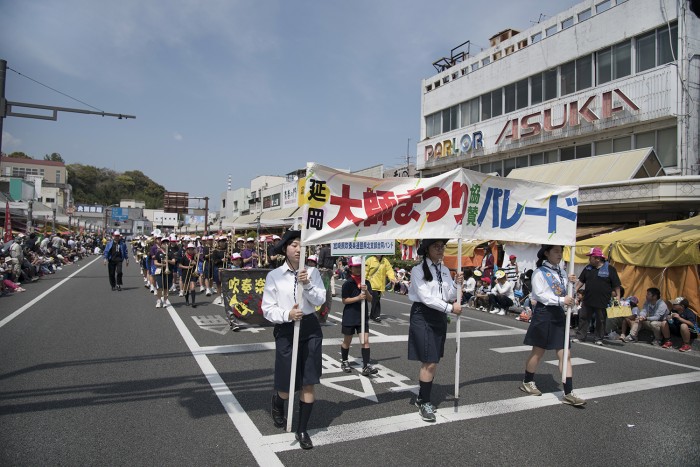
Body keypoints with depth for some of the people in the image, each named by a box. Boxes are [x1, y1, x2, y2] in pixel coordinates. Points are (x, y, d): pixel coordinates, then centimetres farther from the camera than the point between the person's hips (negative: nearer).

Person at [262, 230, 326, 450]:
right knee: (287, 387, 8)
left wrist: (307, 284, -22)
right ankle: (277, 403, 45)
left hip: (310, 328, 2)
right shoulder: (274, 275, -4)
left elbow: (320, 300, -7)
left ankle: (302, 430, 22)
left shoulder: (312, 272, 0)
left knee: (309, 383, 5)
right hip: (286, 330, -1)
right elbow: (267, 309, -4)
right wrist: (287, 315, -21)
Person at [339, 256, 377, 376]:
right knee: (347, 341, 13)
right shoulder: (347, 284, -10)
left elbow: (370, 299, 0)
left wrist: (366, 291, -20)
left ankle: (366, 366, -3)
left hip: (363, 316, 3)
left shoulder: (366, 283, 2)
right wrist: (358, 298, -23)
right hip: (349, 316, -3)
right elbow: (344, 300, -11)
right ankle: (344, 362, 33)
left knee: (365, 341, -5)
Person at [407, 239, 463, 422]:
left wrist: (457, 284, -10)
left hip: (440, 317, 6)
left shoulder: (445, 270, 10)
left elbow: (450, 297, 7)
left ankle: (422, 398, 27)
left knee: (433, 362, 11)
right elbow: (426, 297, -16)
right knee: (429, 363, -6)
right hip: (422, 316, -6)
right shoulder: (418, 270, -9)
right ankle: (424, 403, 10)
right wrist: (450, 308, -16)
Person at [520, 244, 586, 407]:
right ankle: (527, 382, 27)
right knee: (538, 352, 8)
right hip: (544, 314, -6)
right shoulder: (539, 272, -9)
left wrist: (570, 282, -3)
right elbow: (540, 294, -18)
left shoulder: (562, 273, 10)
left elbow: (564, 293, 14)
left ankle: (569, 393, 3)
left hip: (559, 314, 6)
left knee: (565, 355, 1)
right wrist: (561, 300, -25)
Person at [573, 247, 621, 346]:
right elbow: (580, 281, 10)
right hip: (587, 300, 4)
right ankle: (580, 337, 14)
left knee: (601, 321, 7)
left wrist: (618, 297, -10)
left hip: (602, 302, -4)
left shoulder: (610, 269, -6)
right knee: (583, 318, 7)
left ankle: (599, 339, 20)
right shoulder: (588, 268, 7)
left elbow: (616, 285, -5)